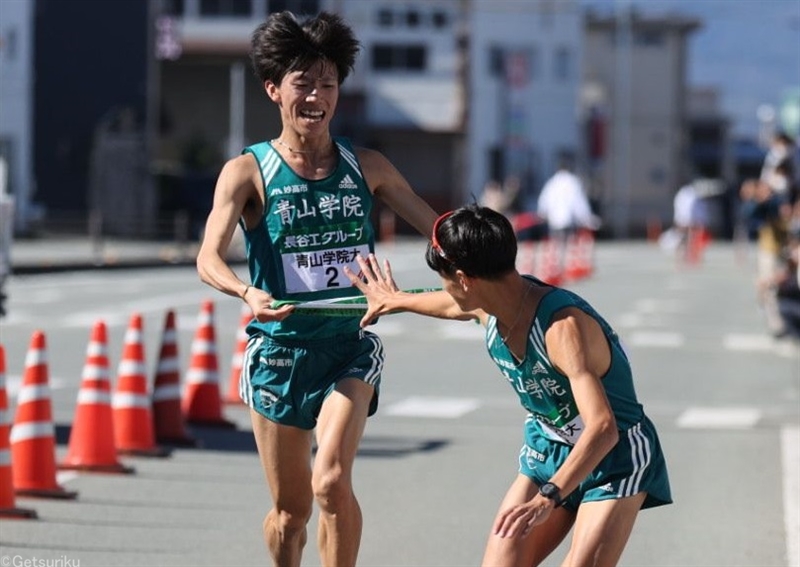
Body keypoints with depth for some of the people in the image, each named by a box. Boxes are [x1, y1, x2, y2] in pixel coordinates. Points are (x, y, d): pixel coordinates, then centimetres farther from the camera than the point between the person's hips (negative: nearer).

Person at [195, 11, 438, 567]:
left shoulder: (366, 166, 4)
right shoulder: (248, 172, -6)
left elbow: (437, 227, 11)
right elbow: (209, 257, -18)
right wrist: (248, 292, -40)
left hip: (351, 344, 1)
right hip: (279, 349, -1)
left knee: (332, 482, -22)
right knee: (291, 507, 9)